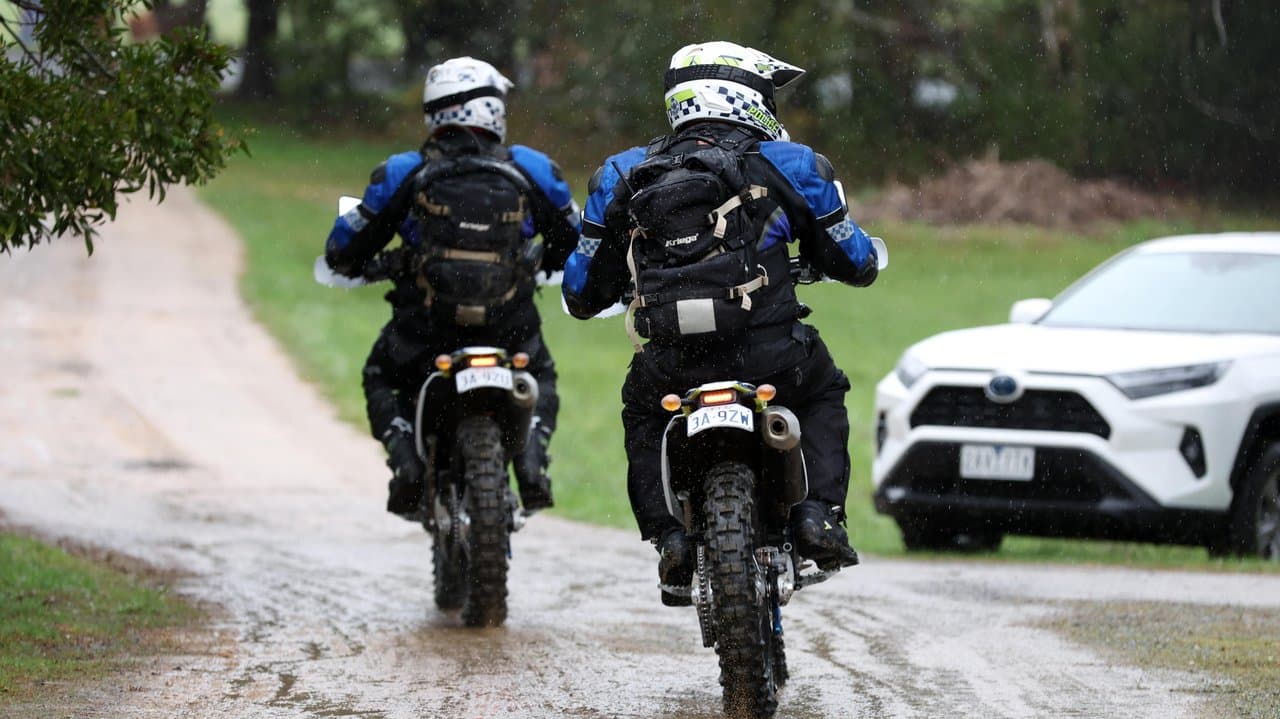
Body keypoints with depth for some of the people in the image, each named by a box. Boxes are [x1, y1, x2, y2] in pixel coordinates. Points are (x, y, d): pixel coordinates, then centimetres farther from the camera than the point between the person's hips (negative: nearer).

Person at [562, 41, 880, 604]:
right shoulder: (787, 164, 6)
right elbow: (855, 262, 15)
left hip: (671, 365, 1)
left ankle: (668, 533, 12)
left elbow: (581, 292, 16)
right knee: (822, 393, 31)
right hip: (769, 357, -1)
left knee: (641, 416, 34)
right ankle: (818, 513, 10)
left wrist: (630, 278, 40)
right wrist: (863, 253, 41)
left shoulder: (623, 176, 11)